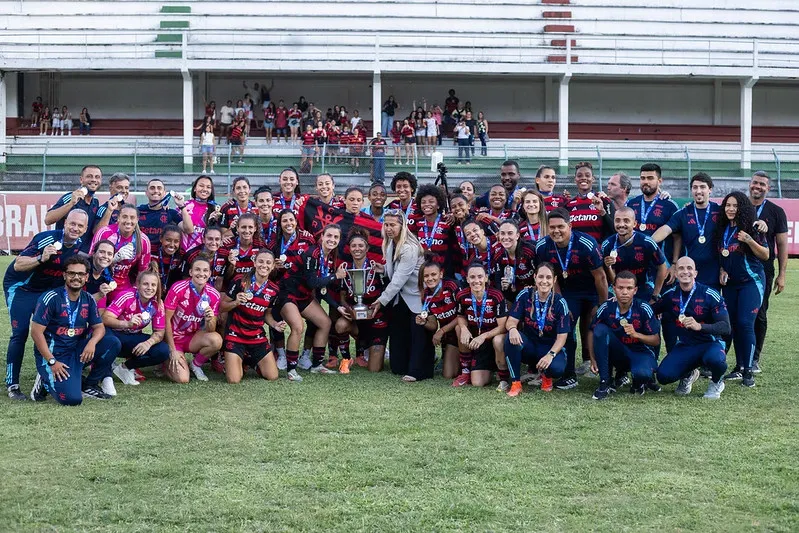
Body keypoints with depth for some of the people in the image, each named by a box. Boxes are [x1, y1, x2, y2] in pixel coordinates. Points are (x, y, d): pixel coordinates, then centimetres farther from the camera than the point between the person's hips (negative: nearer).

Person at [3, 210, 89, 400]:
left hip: (47, 290, 6)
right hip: (20, 287, -6)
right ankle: (12, 385, -7)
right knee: (20, 333, -13)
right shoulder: (46, 238, -26)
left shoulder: (80, 246, -7)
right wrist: (41, 258, -44)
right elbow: (18, 265, -28)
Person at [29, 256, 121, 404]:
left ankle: (89, 385, 3)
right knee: (72, 399, -25)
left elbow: (99, 327, 4)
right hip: (52, 354, -6)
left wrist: (92, 342, -21)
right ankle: (46, 381, 7)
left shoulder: (88, 300, 3)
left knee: (113, 343, -13)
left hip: (77, 351, 6)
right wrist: (52, 362, -19)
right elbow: (36, 332, -15)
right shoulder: (51, 298, -15)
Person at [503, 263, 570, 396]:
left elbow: (562, 336, -12)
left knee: (557, 369, -35)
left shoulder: (559, 302, -11)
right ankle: (515, 384, -20)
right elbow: (511, 321, -9)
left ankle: (546, 375, 7)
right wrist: (512, 329, -36)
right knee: (512, 338, -33)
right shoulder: (525, 295, -7)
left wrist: (550, 354, -30)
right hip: (529, 344, 1)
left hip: (551, 347, -1)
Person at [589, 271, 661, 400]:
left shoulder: (643, 308, -15)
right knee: (600, 329, -24)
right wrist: (593, 359, -8)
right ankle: (605, 383, -18)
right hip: (618, 353, 3)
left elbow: (656, 341, -11)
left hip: (641, 352, -3)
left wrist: (636, 334, -28)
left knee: (642, 374, -38)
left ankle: (640, 381, 5)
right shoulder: (606, 308, -11)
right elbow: (592, 332, 2)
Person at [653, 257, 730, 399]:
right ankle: (688, 375, 17)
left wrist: (699, 326, -36)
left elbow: (725, 328, -21)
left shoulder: (711, 295, -14)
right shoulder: (670, 295, 0)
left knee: (715, 360, -39)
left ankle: (717, 382, -1)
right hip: (683, 346, 4)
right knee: (663, 376, -20)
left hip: (710, 343, -4)